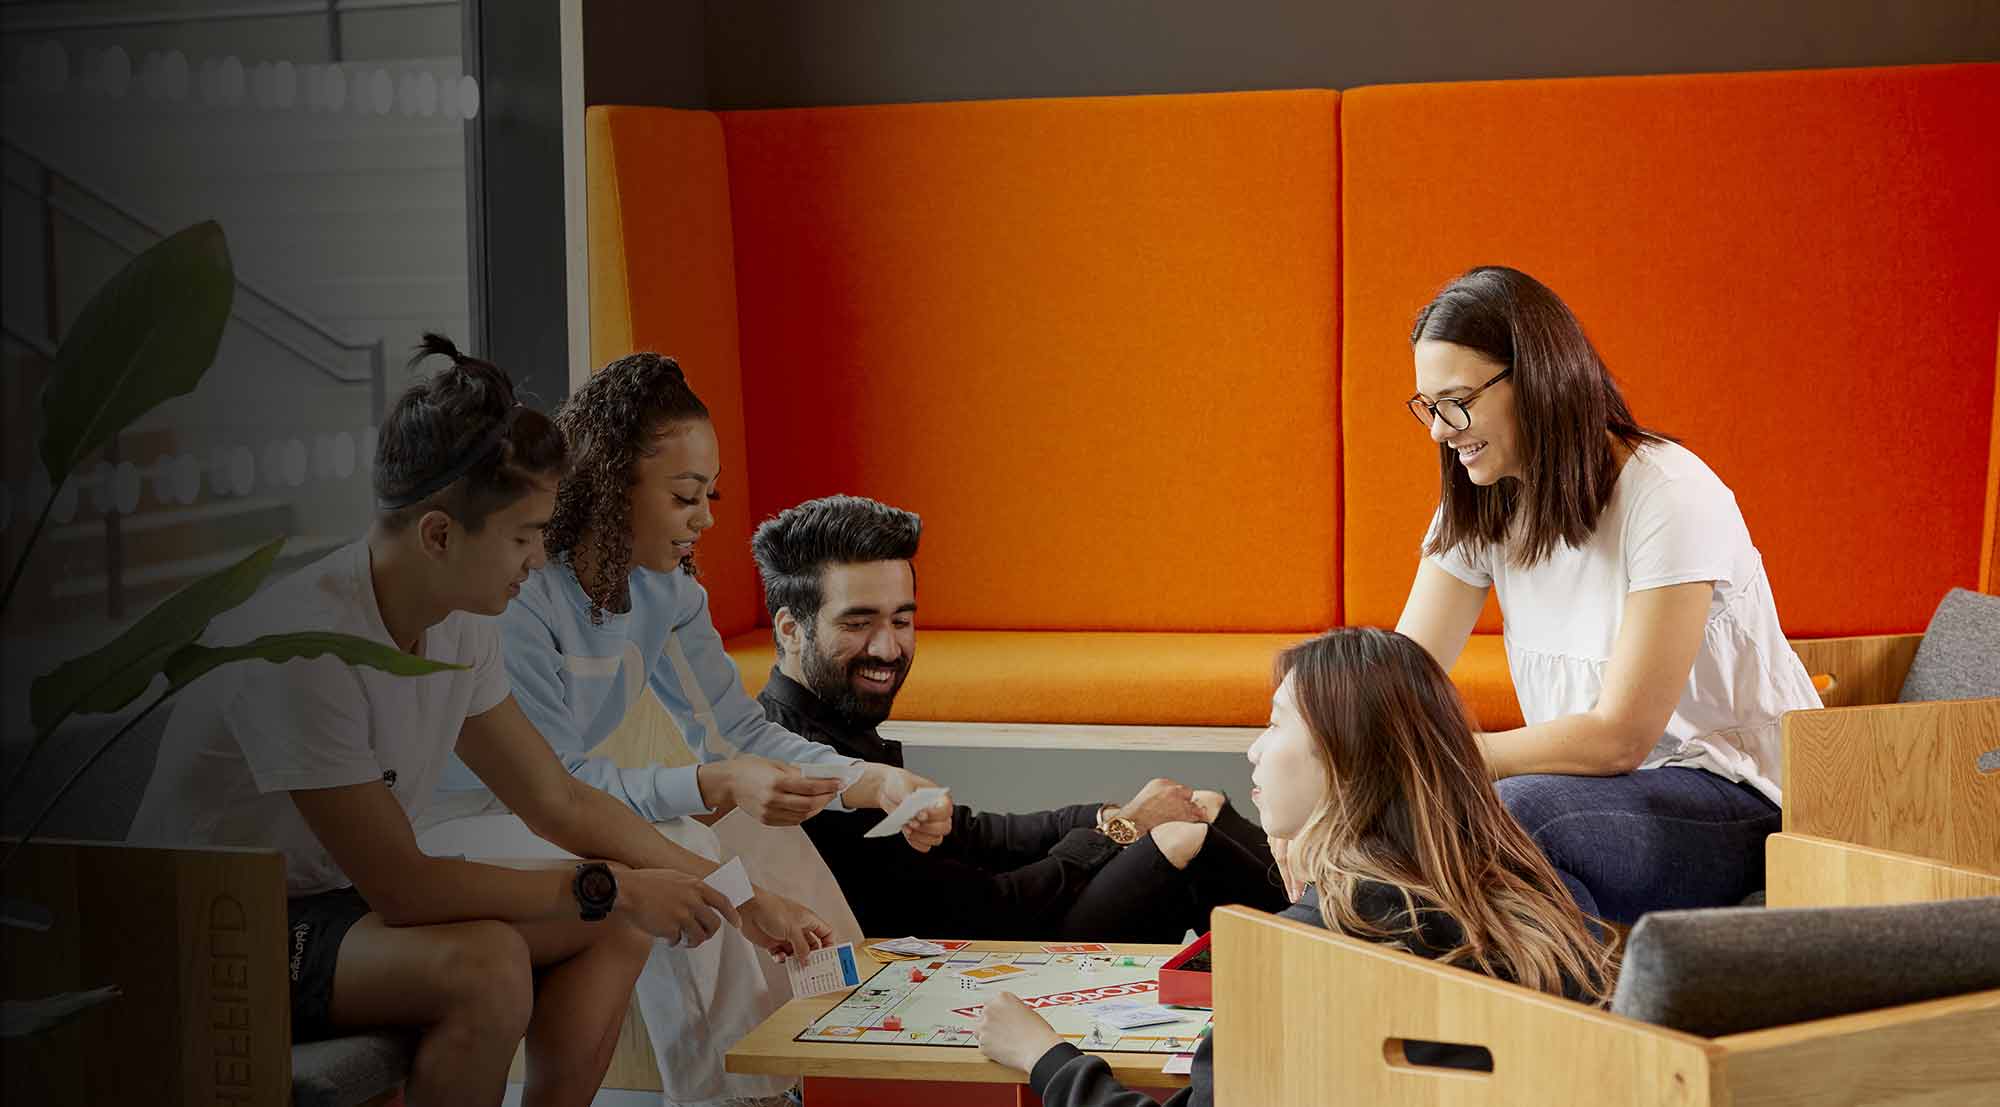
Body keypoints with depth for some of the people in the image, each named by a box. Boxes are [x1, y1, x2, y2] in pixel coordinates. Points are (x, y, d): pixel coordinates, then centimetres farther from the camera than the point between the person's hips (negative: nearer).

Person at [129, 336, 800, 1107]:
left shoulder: (460, 627, -1)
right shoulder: (302, 645, -28)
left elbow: (560, 801, 9)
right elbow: (400, 888, -26)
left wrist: (723, 893, 1)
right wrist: (609, 889, -20)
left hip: (343, 901, 9)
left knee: (615, 927, 0)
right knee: (487, 964, -31)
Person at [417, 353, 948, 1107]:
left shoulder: (664, 586, -1)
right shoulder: (515, 590, -26)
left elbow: (735, 732, 1)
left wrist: (874, 784, -14)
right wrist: (715, 786, -35)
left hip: (538, 811, 8)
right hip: (446, 822, -8)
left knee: (760, 830, -7)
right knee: (675, 852, -26)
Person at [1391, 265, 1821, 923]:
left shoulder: (1670, 498, -20)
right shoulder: (1477, 510, 3)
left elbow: (1619, 738, -23)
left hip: (1743, 801, -6)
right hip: (1615, 789, 6)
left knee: (1504, 814, -33)